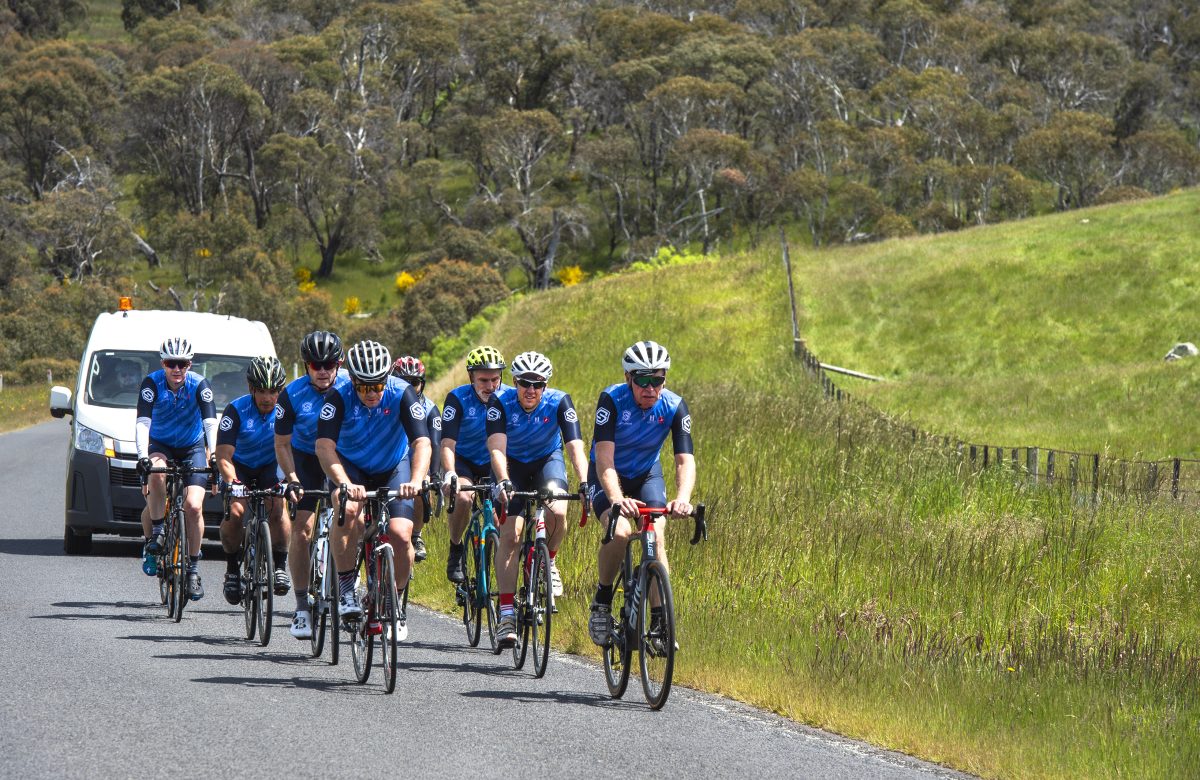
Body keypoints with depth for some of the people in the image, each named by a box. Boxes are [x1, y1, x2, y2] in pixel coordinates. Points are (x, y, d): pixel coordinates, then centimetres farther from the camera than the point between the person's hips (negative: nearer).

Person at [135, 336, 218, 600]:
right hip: (161, 447, 0)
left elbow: (211, 424, -25)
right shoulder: (152, 383, -18)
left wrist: (215, 456, -41)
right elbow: (142, 423, -27)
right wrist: (143, 457, -42)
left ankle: (193, 568, -2)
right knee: (156, 472, -36)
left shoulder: (199, 385, -17)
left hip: (193, 449, 0)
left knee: (193, 506, -18)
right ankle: (155, 537, -19)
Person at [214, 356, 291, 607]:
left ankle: (281, 564, -8)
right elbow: (223, 455, -30)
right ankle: (232, 568, -1)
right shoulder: (236, 410, -25)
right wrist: (232, 482, -48)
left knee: (277, 507, -26)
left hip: (272, 465, 1)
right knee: (235, 511, -24)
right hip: (240, 466, -1)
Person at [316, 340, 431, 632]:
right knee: (347, 510, -33)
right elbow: (324, 446, -35)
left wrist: (416, 481, -52)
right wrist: (345, 484, -52)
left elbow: (422, 442, -33)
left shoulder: (402, 394, -24)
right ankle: (346, 589, -19)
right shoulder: (339, 398, -25)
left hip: (394, 469, 1)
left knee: (400, 535, -17)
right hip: (351, 467, -1)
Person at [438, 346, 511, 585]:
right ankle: (455, 552, -10)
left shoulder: (510, 397, -15)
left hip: (493, 463, 2)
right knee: (462, 498, -32)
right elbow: (447, 443, -28)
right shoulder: (458, 398, -20)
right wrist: (449, 474, -46)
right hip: (463, 460, -2)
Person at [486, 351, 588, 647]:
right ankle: (506, 615, -16)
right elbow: (497, 447, -35)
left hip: (547, 461, 0)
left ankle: (548, 561, 3)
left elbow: (575, 446, -31)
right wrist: (504, 482, -53)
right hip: (512, 466, 0)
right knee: (510, 534, -16)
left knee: (557, 512, -30)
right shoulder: (501, 404, -24)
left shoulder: (559, 402, -23)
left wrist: (584, 484, -47)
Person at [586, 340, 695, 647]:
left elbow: (685, 460, -27)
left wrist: (682, 498, -48)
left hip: (647, 475, 3)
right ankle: (602, 602, -6)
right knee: (620, 532, -28)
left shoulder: (674, 407, -20)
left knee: (656, 536, -20)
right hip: (609, 477, -2)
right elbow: (604, 457, -35)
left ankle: (659, 620, -13)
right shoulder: (611, 400, -28)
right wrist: (617, 499, -53)